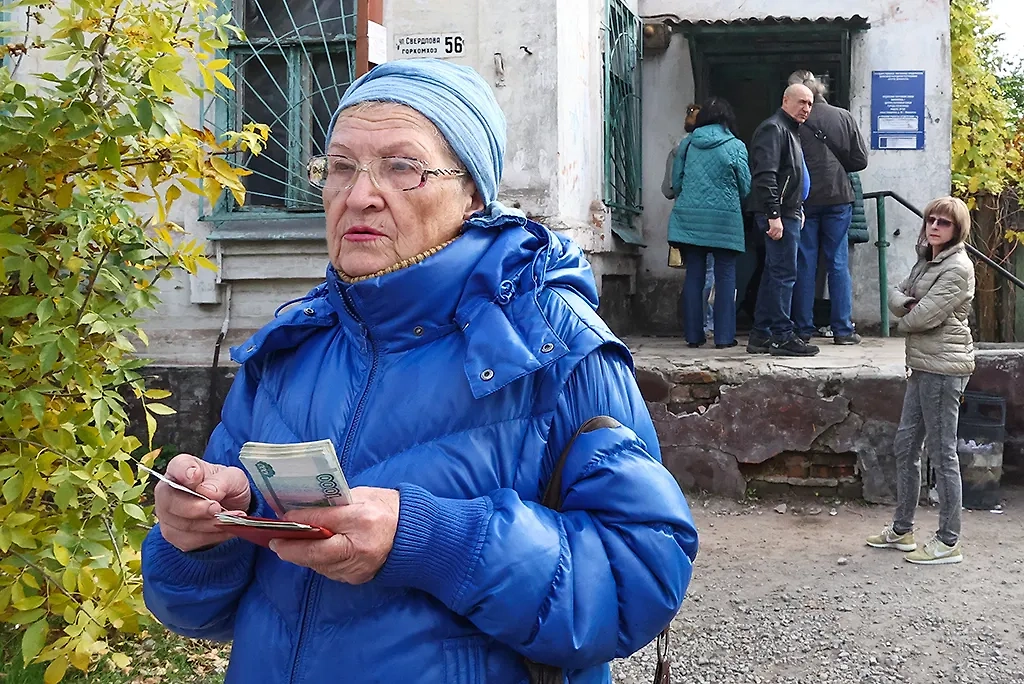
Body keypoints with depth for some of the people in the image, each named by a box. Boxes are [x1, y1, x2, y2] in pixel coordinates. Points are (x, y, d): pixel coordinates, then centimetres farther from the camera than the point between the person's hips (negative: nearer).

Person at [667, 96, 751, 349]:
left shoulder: (687, 144, 5)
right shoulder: (735, 147, -4)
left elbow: (676, 183, 10)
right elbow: (746, 188, 1)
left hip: (689, 217, 3)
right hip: (725, 220, -3)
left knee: (694, 275, 7)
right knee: (725, 276, 3)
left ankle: (693, 334, 8)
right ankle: (724, 336, 2)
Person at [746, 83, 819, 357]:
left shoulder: (789, 131, 22)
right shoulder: (773, 129, -11)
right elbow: (765, 175, -21)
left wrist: (798, 209, 24)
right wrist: (774, 215, -26)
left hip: (787, 214, 11)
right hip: (779, 215, -11)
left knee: (774, 274, 12)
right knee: (784, 274, -9)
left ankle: (761, 335, 16)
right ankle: (782, 337, -6)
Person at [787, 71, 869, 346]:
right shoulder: (843, 117, 0)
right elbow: (860, 160, 3)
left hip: (803, 200, -1)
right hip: (837, 198, 1)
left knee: (804, 265, 5)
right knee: (838, 264, 5)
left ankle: (803, 328, 7)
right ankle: (843, 330, 4)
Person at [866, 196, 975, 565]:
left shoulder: (957, 268, -15)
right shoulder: (927, 261, 15)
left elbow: (923, 317, -20)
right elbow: (895, 296, 12)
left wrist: (906, 318, 2)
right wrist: (909, 303, -10)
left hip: (944, 368, -10)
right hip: (923, 365, 10)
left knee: (942, 454, -4)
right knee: (905, 445, 15)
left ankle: (948, 542, 5)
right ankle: (901, 529, 27)